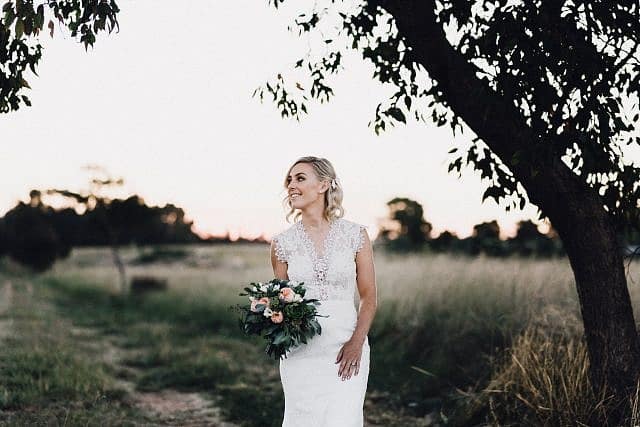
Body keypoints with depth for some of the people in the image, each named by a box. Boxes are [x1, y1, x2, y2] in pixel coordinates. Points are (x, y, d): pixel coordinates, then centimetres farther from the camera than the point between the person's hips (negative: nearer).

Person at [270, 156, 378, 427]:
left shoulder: (355, 235, 0)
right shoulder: (282, 242, 4)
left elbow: (369, 297, 3)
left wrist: (356, 343, -8)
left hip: (347, 349, -1)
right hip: (300, 351, 1)